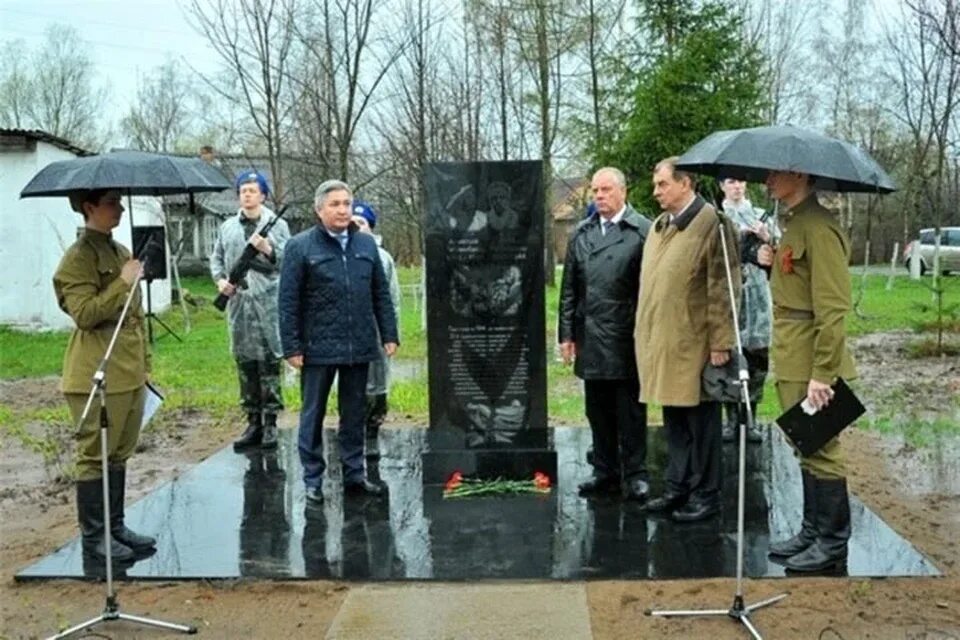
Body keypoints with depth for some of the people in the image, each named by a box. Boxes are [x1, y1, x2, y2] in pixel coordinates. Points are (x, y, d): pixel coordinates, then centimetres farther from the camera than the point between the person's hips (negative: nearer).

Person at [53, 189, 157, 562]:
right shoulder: (78, 258, -10)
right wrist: (122, 283, -21)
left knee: (120, 454, 13)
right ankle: (92, 536, 10)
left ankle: (115, 526, 23)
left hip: (130, 373, 8)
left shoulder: (122, 252, 16)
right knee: (95, 455, 0)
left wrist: (144, 362, 20)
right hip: (97, 376, -8)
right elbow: (85, 314, -20)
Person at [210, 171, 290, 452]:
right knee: (245, 363, 8)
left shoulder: (278, 225, 4)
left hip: (269, 302, -4)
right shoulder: (228, 227, 14)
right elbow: (216, 258, 19)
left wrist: (268, 248, -17)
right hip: (238, 302, 4)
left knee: (269, 363, -3)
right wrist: (220, 279, 1)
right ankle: (253, 422, 18)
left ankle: (270, 423, 3)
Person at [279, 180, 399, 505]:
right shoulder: (300, 246, -3)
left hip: (359, 347, 4)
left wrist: (389, 334, 7)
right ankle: (313, 480, 18)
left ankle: (354, 475, 24)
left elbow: (381, 294, 13)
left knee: (355, 415, 12)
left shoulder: (366, 244, 10)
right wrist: (292, 347, -10)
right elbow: (288, 302, -5)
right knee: (313, 415, 7)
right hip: (318, 348, -4)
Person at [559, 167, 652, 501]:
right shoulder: (581, 233, 12)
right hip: (591, 338, 5)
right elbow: (569, 288, 12)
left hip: (627, 337, -5)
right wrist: (566, 333, 8)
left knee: (630, 410, 3)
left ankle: (634, 474, 14)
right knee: (598, 411, 12)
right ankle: (605, 471, 23)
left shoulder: (643, 231, -4)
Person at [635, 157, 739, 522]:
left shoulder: (711, 223, -10)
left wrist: (720, 342, -16)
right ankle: (678, 488, 27)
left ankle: (705, 495, 16)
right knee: (674, 422, 15)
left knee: (700, 422, 4)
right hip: (660, 342, 7)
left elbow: (722, 288, -14)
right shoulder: (658, 226, 15)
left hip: (693, 344, -7)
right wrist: (645, 333, 14)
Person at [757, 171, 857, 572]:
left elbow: (832, 309, -21)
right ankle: (813, 532, 27)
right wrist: (773, 264, 8)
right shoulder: (792, 222, 15)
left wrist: (821, 373, -22)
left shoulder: (818, 227, -17)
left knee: (821, 450, 0)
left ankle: (833, 543, 13)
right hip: (792, 361, 10)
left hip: (812, 363, -10)